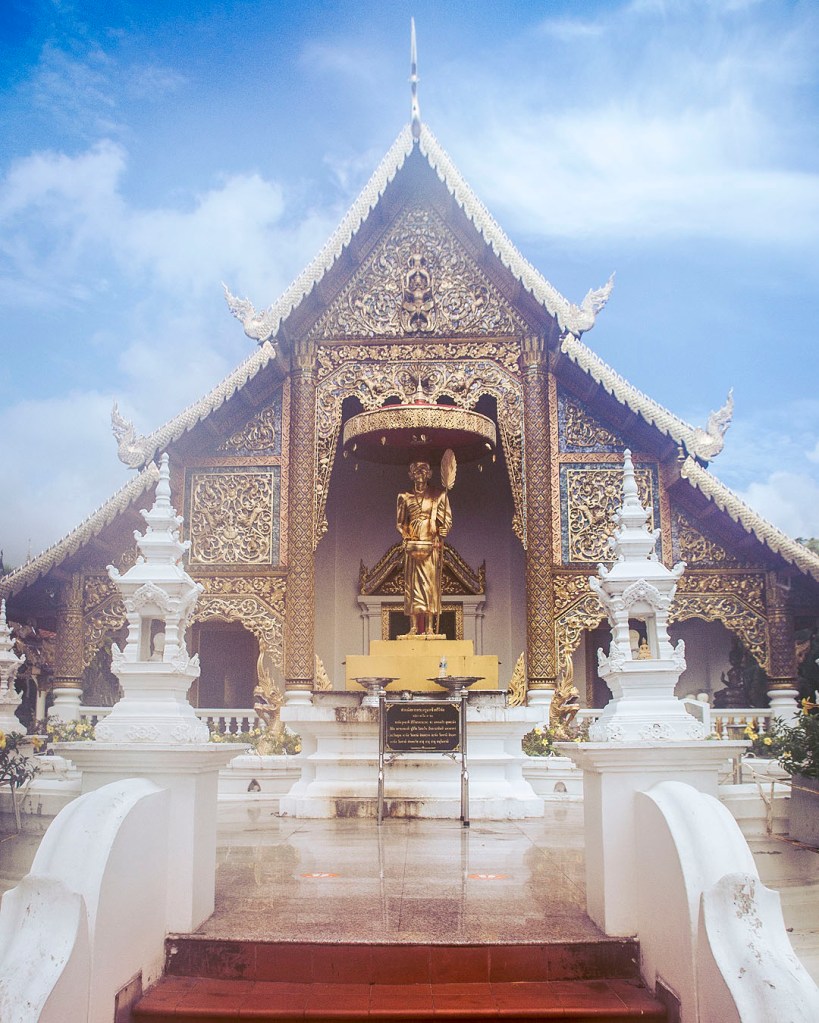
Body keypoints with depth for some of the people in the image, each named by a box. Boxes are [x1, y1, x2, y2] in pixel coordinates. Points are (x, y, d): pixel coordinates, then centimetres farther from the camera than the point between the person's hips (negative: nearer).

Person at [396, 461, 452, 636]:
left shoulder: (438, 495, 6)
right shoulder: (405, 497, 10)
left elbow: (446, 521, 5)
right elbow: (400, 522, 12)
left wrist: (438, 539, -4)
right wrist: (407, 538, -1)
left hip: (431, 545, -1)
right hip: (412, 546, 2)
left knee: (430, 584, -4)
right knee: (412, 584, -2)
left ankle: (429, 627, -4)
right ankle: (414, 627, -1)